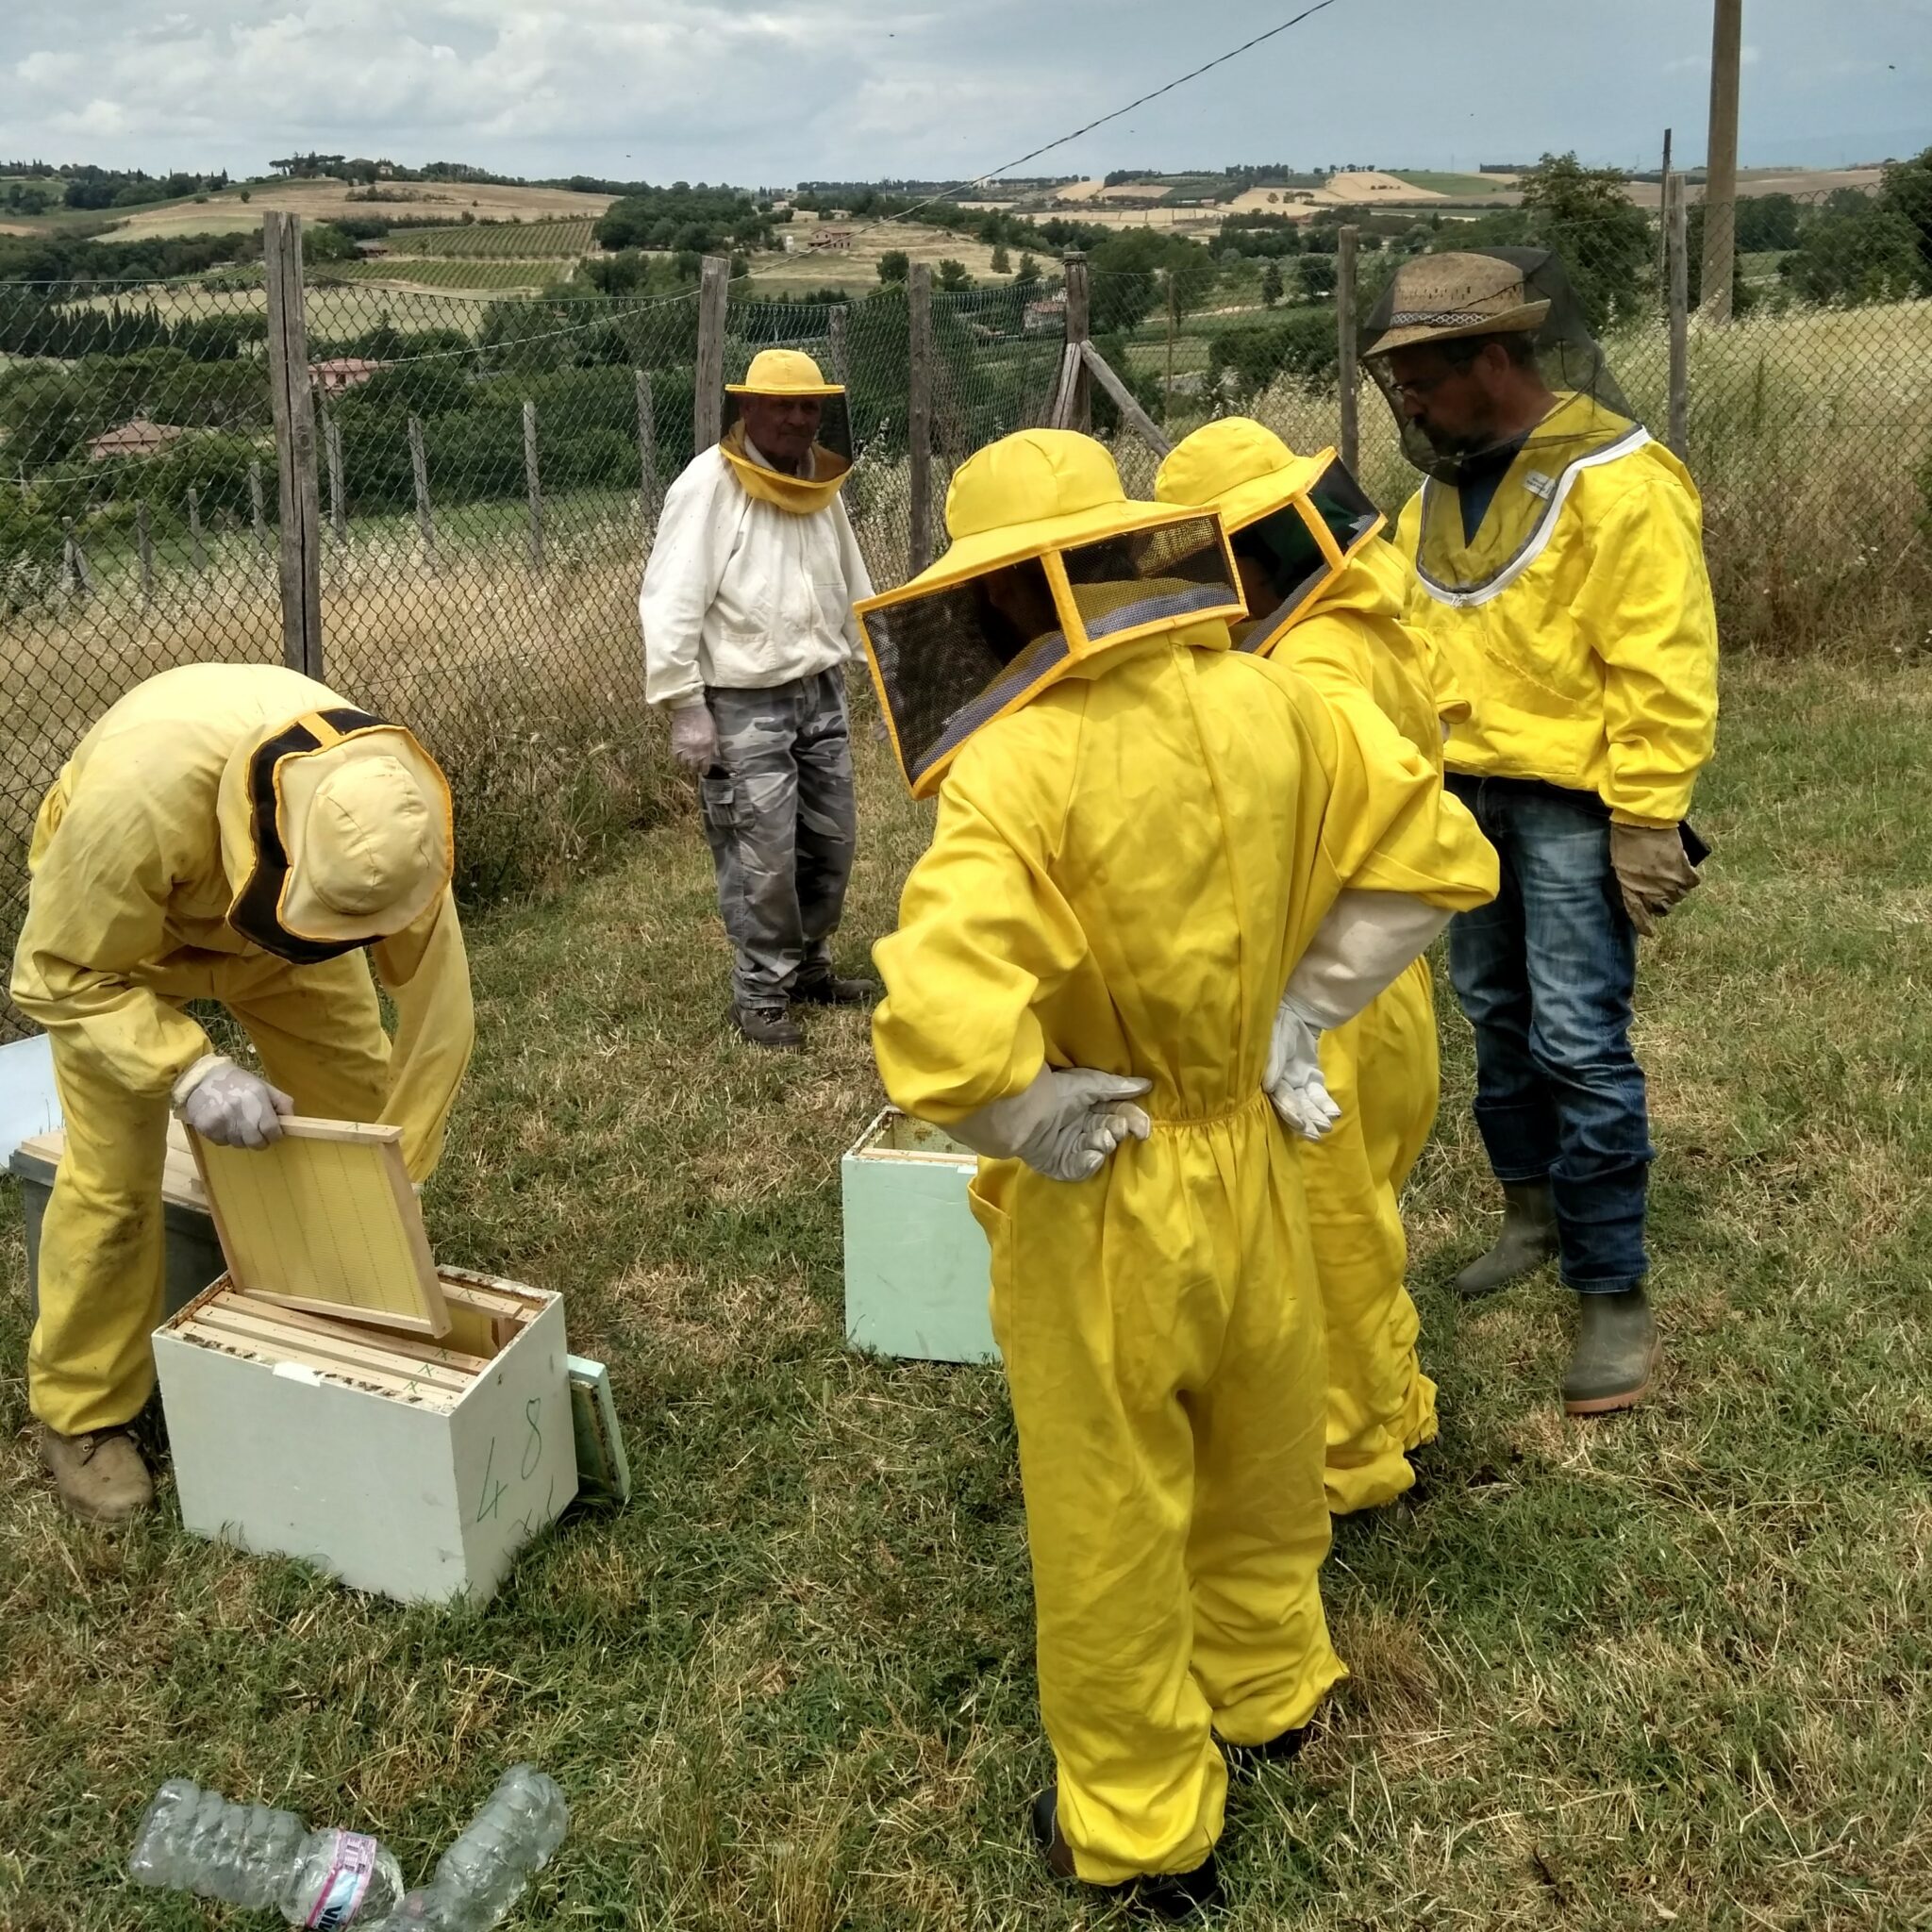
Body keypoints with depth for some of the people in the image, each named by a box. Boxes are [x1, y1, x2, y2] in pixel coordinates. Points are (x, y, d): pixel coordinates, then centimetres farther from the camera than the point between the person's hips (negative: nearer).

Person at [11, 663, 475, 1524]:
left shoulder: (382, 801, -34)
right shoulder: (138, 793, -46)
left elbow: (433, 1001, -24)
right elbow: (62, 974, -31)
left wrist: (398, 1166, -22)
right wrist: (189, 1070, -45)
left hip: (272, 920, 4)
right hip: (108, 922, -3)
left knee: (358, 1109, 2)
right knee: (112, 1175, -7)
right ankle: (81, 1416, 13)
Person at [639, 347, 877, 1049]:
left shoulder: (819, 486, 9)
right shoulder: (709, 484, -13)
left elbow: (852, 587, 19)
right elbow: (670, 602, -16)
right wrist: (685, 708, -19)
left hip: (820, 692, 7)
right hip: (744, 703, -7)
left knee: (831, 841, 12)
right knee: (761, 855, -5)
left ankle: (809, 968, 30)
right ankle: (760, 995, 8)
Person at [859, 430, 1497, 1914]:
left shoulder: (1018, 772, -27)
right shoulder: (1265, 705, -8)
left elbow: (943, 1035, -39)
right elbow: (1434, 854, 4)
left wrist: (1044, 1126, -19)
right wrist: (1297, 1016, 4)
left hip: (1104, 1204, -6)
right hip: (1252, 1165, 6)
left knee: (1110, 1520, 15)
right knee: (1257, 1460, 28)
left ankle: (1140, 1825, 34)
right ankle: (1269, 1691, 53)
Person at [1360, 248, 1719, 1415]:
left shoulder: (1616, 481, -16)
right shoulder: (1446, 482, 9)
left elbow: (1663, 677, -17)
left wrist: (1647, 824, -19)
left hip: (1571, 803, -8)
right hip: (1468, 792, 8)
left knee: (1577, 1040, -9)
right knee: (1496, 1014, 16)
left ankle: (1616, 1295, 2)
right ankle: (1534, 1211, 35)